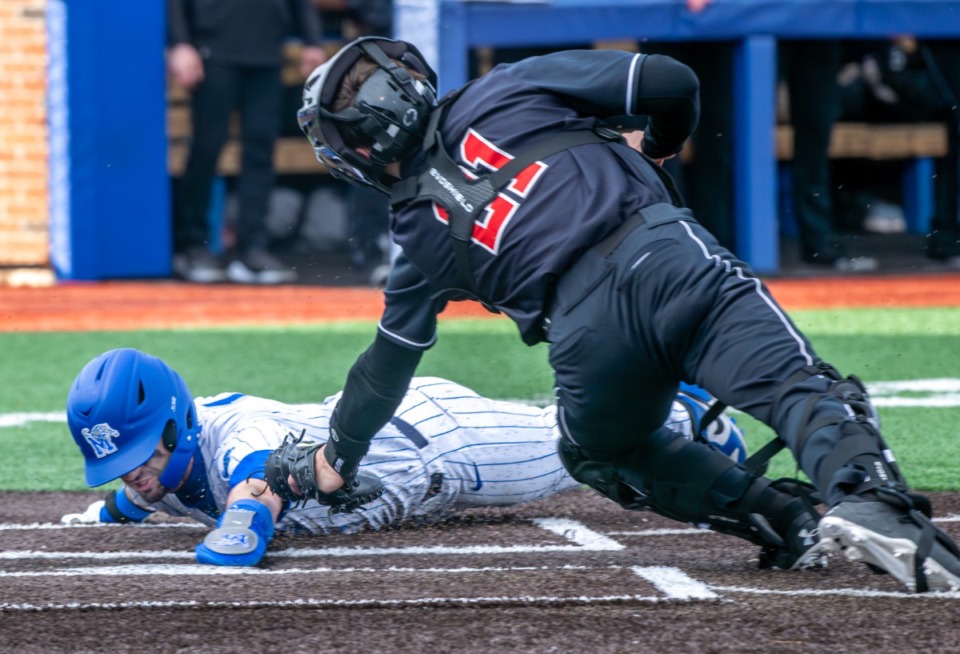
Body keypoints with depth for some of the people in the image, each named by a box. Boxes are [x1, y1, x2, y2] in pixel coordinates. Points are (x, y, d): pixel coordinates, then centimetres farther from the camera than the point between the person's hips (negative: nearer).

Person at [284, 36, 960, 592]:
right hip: (661, 248, -1)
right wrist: (657, 146, 34)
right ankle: (870, 499, -45)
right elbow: (671, 84, 12)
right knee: (801, 388, -12)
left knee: (598, 450, 29)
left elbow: (387, 365, 33)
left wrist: (338, 461, 49)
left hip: (582, 329, 1)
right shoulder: (508, 90, 19)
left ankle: (790, 522, 10)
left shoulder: (420, 229, 23)